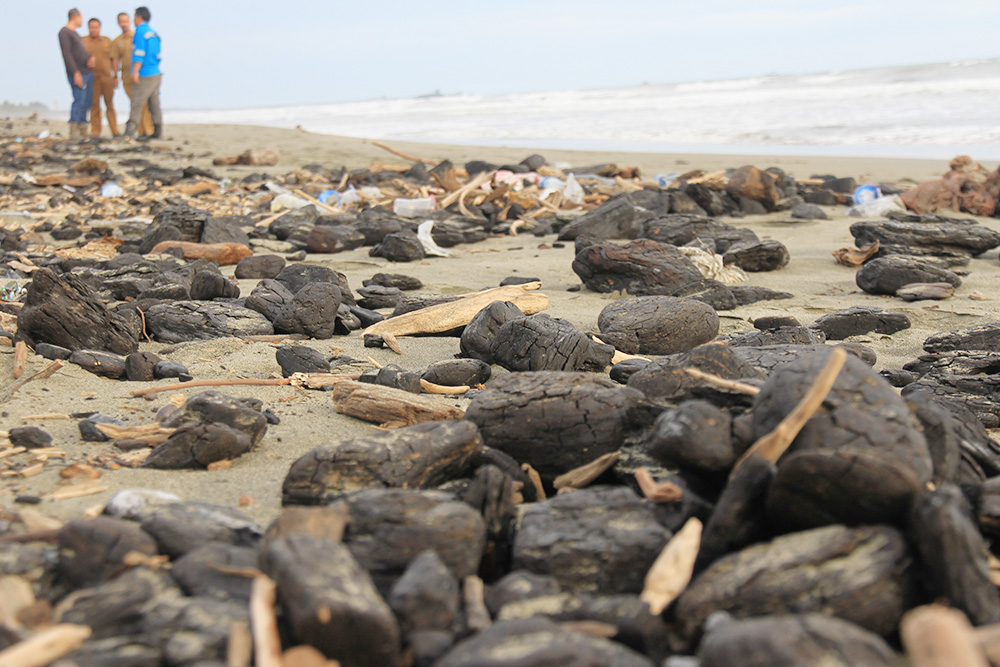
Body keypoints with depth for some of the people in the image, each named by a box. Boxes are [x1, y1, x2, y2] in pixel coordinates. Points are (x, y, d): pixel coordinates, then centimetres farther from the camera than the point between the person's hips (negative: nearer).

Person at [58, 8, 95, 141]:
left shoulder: (74, 33, 22)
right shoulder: (64, 32, -6)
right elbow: (67, 54, -15)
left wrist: (90, 58, -1)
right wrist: (76, 73, -21)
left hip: (87, 72, 9)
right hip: (77, 74, -9)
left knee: (86, 102, 7)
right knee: (79, 101, -15)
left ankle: (83, 131, 10)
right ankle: (74, 132, -15)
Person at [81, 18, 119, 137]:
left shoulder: (107, 41, 12)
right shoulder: (83, 41, 4)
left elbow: (113, 59, 15)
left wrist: (116, 76, 12)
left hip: (107, 78, 2)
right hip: (93, 78, -2)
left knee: (110, 105, 3)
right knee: (95, 106, -2)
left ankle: (115, 131, 7)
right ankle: (95, 132, 3)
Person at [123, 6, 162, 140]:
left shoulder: (140, 31, -6)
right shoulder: (154, 33, 18)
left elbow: (139, 53, -15)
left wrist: (135, 71, -17)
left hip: (144, 74, -8)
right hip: (156, 73, 8)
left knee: (137, 101, -12)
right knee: (154, 103, 9)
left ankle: (130, 130, -19)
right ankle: (158, 131, 10)